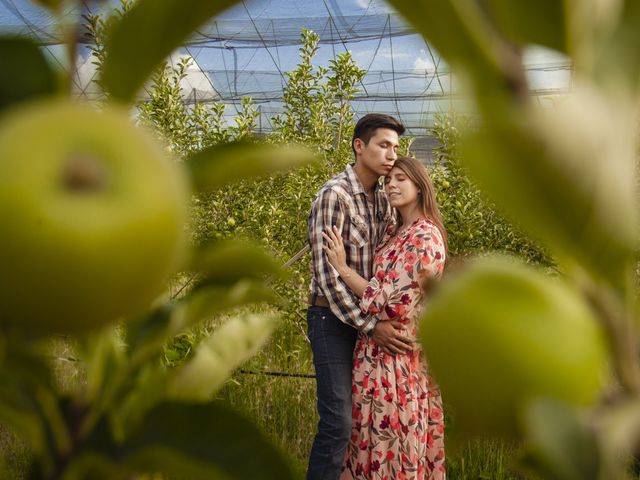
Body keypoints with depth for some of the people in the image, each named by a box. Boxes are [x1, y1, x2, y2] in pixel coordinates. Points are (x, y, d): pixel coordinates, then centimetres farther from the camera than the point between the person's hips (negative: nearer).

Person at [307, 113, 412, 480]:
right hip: (333, 317, -7)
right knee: (338, 422, -9)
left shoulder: (383, 198, 8)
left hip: (368, 316, 8)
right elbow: (326, 275, -20)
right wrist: (371, 326, -20)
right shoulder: (334, 195, -16)